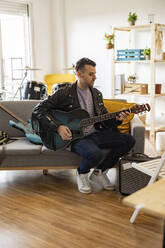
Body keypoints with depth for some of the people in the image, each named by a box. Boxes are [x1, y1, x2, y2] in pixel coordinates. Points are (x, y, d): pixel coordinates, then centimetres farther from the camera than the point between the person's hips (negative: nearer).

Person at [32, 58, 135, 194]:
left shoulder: (96, 94, 13)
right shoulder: (64, 94, -6)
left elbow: (105, 118, 18)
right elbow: (38, 110, -8)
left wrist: (116, 119, -5)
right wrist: (58, 127, -18)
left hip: (95, 134, 7)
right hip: (75, 137, -6)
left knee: (129, 140, -10)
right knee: (95, 154, -38)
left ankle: (99, 172, 4)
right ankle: (82, 173, 2)